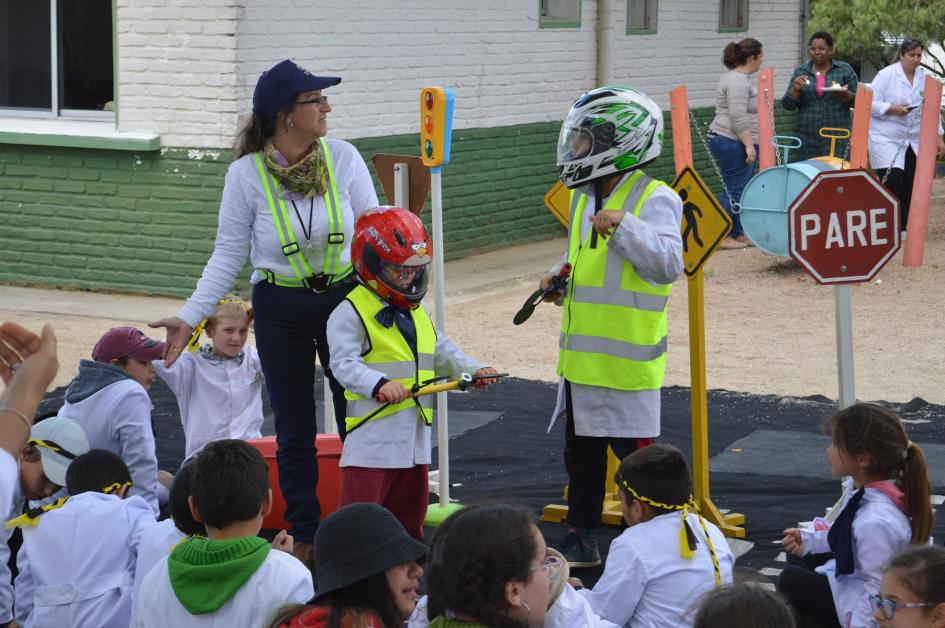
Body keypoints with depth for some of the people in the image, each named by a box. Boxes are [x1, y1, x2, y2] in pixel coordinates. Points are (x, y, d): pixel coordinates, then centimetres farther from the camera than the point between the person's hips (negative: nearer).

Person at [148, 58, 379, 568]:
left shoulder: (343, 158, -7)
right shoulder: (247, 173, -10)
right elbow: (228, 254, -5)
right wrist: (189, 317, -12)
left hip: (345, 296, 1)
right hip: (280, 307, -1)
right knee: (294, 427, 9)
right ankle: (304, 535, 22)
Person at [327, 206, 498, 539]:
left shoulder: (417, 313, 16)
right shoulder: (350, 313, -10)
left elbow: (442, 352, 20)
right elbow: (344, 364, -21)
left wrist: (473, 370, 2)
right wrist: (379, 385, -37)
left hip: (415, 434, 8)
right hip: (372, 436, -8)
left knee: (409, 515, 19)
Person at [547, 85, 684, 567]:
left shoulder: (655, 200, -13)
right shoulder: (584, 198, 13)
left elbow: (668, 264, -25)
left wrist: (624, 227, -32)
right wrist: (561, 274, 8)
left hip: (628, 356, -8)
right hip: (581, 354, 8)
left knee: (636, 453, -2)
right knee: (581, 451, 16)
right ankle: (581, 540, 27)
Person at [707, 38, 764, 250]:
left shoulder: (742, 78, 17)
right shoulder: (737, 81, -17)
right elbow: (738, 119, -24)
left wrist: (750, 144, 29)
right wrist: (749, 145, -25)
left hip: (738, 143, 11)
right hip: (732, 143, -11)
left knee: (741, 190, 12)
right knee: (733, 191, -8)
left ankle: (738, 233, 16)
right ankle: (722, 237, -5)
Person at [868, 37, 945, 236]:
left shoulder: (924, 78, 9)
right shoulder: (886, 75, -6)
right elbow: (871, 104, -7)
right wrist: (891, 108, -21)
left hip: (913, 141, 5)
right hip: (887, 139, -5)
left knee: (909, 185, 5)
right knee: (891, 181, -15)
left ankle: (904, 227, 15)